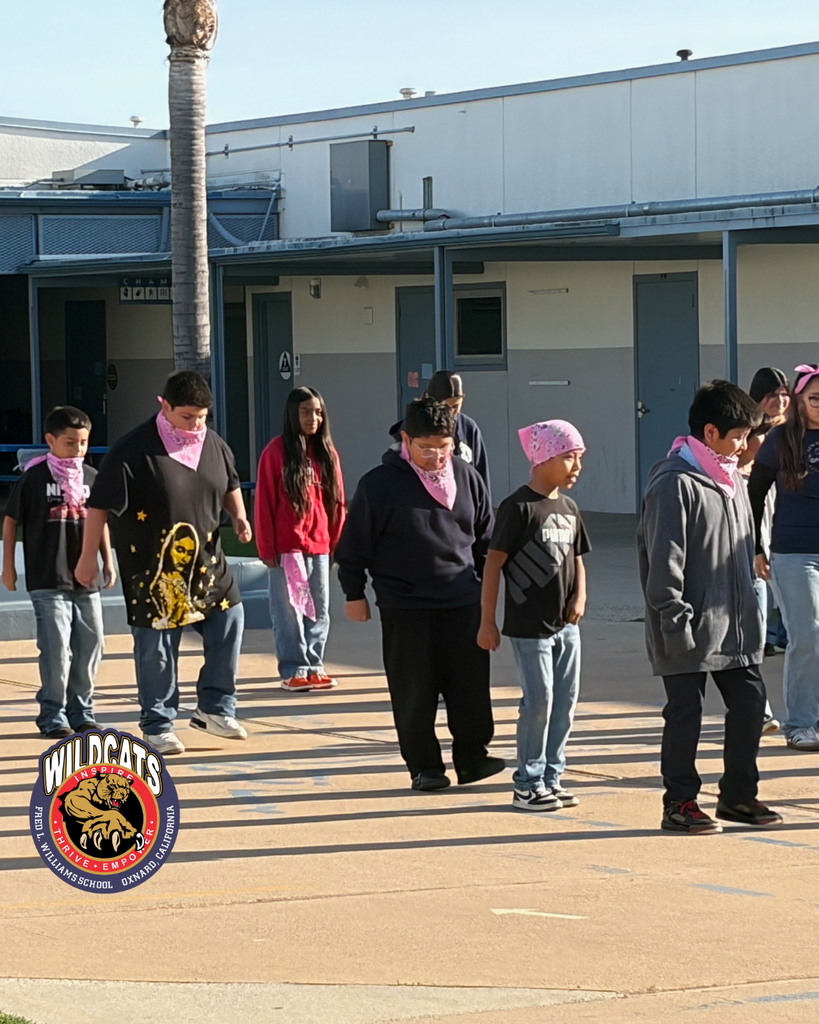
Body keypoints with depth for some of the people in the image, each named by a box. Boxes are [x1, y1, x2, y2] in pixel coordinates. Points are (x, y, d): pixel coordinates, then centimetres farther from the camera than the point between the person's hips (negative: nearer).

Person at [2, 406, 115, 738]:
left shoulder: (91, 477, 7)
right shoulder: (34, 478, -6)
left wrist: (108, 561, 14)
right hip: (48, 581, -5)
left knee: (90, 645, 7)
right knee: (56, 647, -8)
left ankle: (82, 711, 19)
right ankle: (53, 714, 3)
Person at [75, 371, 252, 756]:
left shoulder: (215, 446, 2)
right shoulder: (133, 450, -16)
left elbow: (229, 487, 20)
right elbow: (99, 506, -13)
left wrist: (239, 517, 1)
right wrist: (88, 557, -11)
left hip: (206, 562, 5)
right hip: (153, 570, -5)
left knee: (230, 620, 2)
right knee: (156, 647, 1)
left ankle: (216, 707, 16)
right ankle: (158, 726, 13)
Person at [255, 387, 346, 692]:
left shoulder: (327, 452, 9)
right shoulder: (277, 451, -5)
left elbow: (337, 501, 12)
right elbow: (264, 501, -6)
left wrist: (336, 540, 6)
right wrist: (267, 548, -8)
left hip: (319, 546, 5)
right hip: (286, 548, -5)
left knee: (319, 611, 8)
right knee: (289, 611, -1)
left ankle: (314, 666, 16)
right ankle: (293, 670, 3)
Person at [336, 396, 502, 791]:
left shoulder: (466, 478, 5)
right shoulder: (380, 483, -7)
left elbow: (485, 537, 16)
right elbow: (355, 542, -1)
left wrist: (485, 586, 17)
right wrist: (354, 593, 0)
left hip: (462, 602, 3)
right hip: (404, 606, -3)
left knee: (471, 684, 2)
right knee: (414, 692, 2)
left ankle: (472, 757, 13)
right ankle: (423, 765, 12)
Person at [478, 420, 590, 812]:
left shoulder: (568, 508, 10)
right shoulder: (519, 508, -12)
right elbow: (494, 563, -12)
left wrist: (580, 596, 0)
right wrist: (487, 622, -13)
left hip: (565, 624, 7)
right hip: (529, 625, -7)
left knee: (565, 701, 8)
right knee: (539, 702, -4)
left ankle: (551, 777, 19)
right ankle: (528, 785, 6)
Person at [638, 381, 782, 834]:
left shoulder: (730, 481, 13)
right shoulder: (674, 484, -15)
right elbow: (664, 560, -17)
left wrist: (748, 607, 18)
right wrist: (674, 622, -19)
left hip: (735, 625, 8)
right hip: (691, 628, -8)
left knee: (749, 702, 9)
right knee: (685, 713, 0)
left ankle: (738, 794, 22)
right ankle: (679, 802, 11)